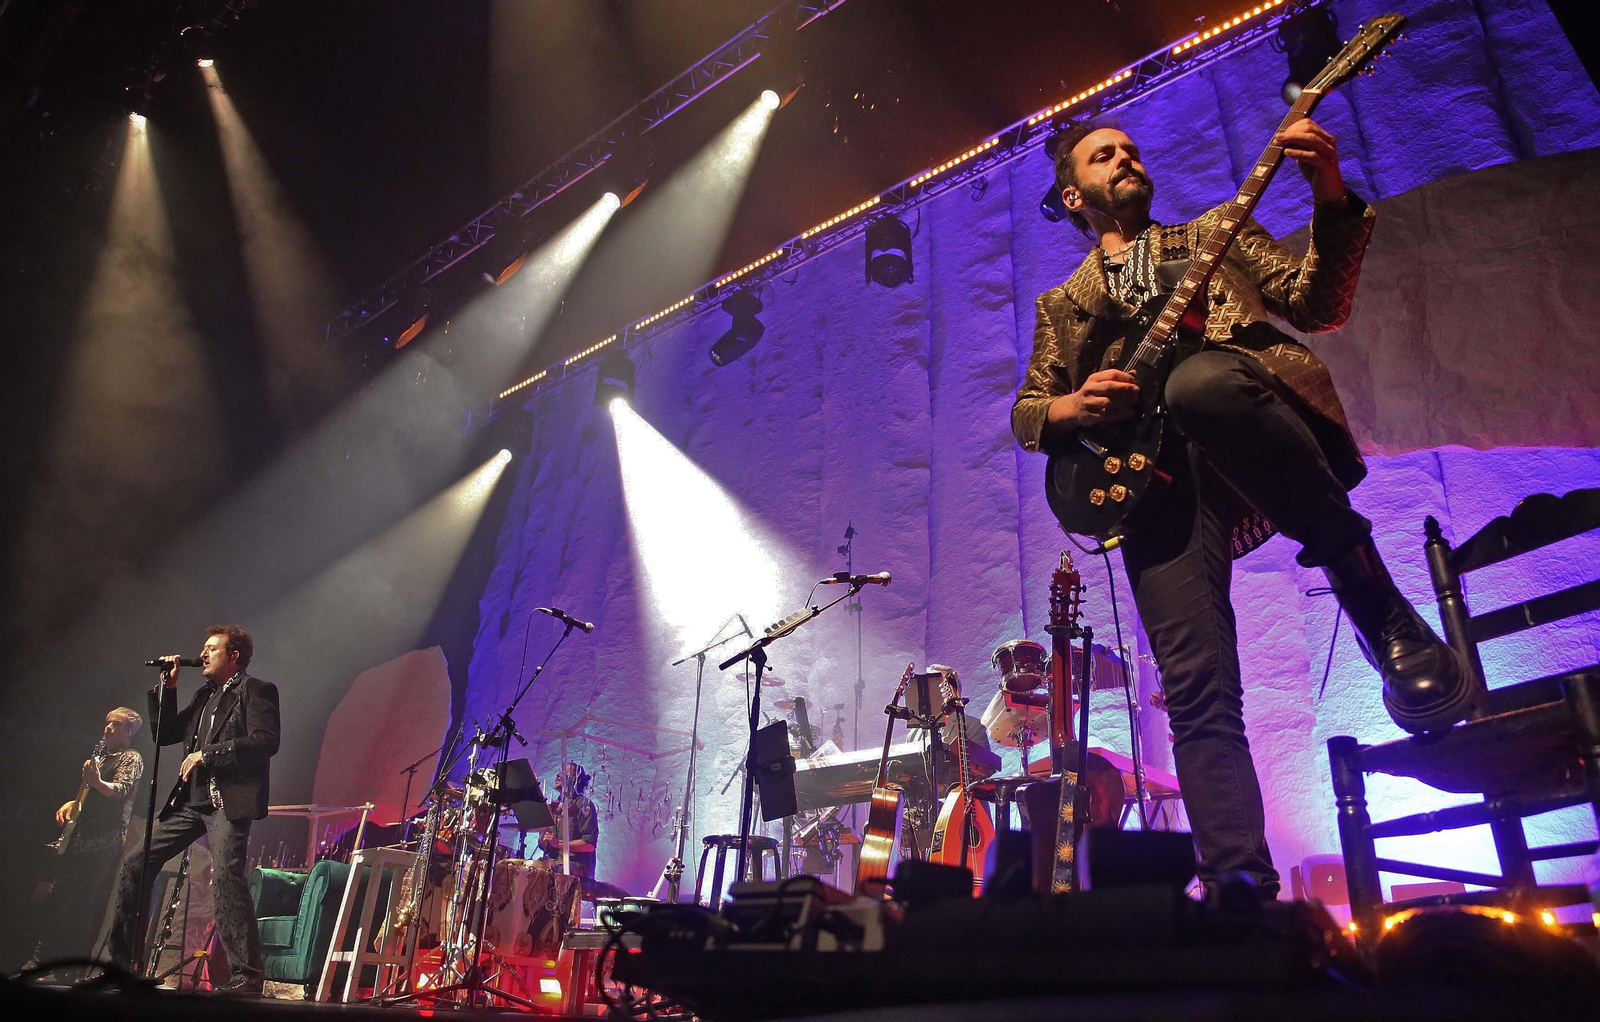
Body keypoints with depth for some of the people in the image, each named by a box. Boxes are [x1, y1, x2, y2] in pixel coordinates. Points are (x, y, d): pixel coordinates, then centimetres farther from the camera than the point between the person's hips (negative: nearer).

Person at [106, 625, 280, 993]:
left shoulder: (256, 690, -2)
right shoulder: (204, 696, 24)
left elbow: (266, 741, -15)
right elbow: (165, 734, 24)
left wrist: (207, 754, -15)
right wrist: (166, 688, 14)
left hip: (229, 800, -9)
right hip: (190, 800, 9)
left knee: (226, 876, -21)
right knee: (134, 864, 7)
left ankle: (246, 979, -19)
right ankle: (121, 961, 21)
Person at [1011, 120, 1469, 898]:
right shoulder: (1062, 305, 31)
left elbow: (1317, 306, 16)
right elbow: (1026, 412, 23)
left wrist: (1332, 200, -1)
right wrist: (1069, 407, -1)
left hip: (1252, 418, -1)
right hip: (1154, 474, 1)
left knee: (1198, 383, -39)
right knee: (1197, 693, -15)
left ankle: (1372, 596, -24)